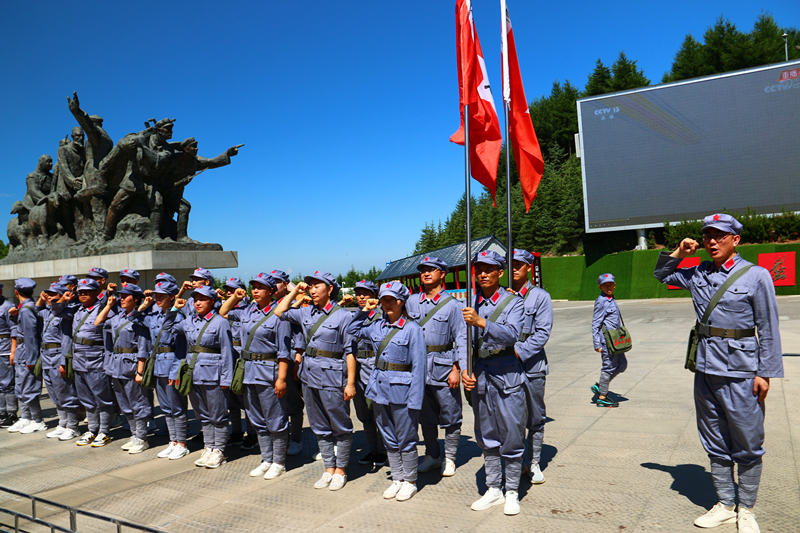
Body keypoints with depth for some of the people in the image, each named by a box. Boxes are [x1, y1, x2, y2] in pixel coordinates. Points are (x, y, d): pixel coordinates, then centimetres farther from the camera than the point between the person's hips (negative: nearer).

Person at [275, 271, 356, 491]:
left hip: (333, 378, -6)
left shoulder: (343, 316, -9)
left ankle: (340, 470, 20)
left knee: (340, 427, 6)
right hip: (309, 376, 6)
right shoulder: (306, 313, 8)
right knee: (320, 427, 14)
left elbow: (350, 352, -11)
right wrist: (295, 291, 10)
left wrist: (350, 383, -14)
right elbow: (280, 312, 18)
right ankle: (329, 469, 27)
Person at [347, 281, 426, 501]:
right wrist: (364, 310, 8)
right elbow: (352, 330, 22)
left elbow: (418, 365, -12)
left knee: (406, 440, 7)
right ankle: (397, 479, 30)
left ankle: (410, 481, 24)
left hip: (401, 391, -6)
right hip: (379, 388, 6)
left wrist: (414, 398, -16)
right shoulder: (377, 327, 6)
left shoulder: (412, 329, -11)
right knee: (389, 440, 16)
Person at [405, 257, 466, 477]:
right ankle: (432, 456, 29)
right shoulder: (412, 302, 8)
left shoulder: (452, 304, -3)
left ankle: (449, 459, 21)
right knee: (425, 415, 14)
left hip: (443, 366, -4)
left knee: (450, 415, 4)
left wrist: (457, 368, -11)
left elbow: (461, 339, -5)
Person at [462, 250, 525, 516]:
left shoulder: (513, 302, -4)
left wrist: (480, 322, -30)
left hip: (507, 374, -4)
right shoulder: (471, 304, 8)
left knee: (511, 436, 3)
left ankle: (512, 493, 19)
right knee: (487, 437, 13)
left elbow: (512, 335, -20)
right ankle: (493, 490, 27)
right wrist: (464, 369, -5)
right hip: (480, 376, 4)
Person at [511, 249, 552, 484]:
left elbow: (542, 333, -8)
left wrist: (519, 351, -16)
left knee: (535, 418, 9)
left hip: (531, 366, -2)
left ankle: (534, 463, 23)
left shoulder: (540, 296, -1)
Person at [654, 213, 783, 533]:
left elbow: (768, 329, -4)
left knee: (747, 446, 6)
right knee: (716, 445, 13)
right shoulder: (698, 275, 7)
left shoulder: (756, 276, -5)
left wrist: (765, 373, -7)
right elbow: (661, 275, 24)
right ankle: (725, 506, 26)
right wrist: (678, 254, 6)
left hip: (740, 373, -4)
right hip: (706, 370, 5)